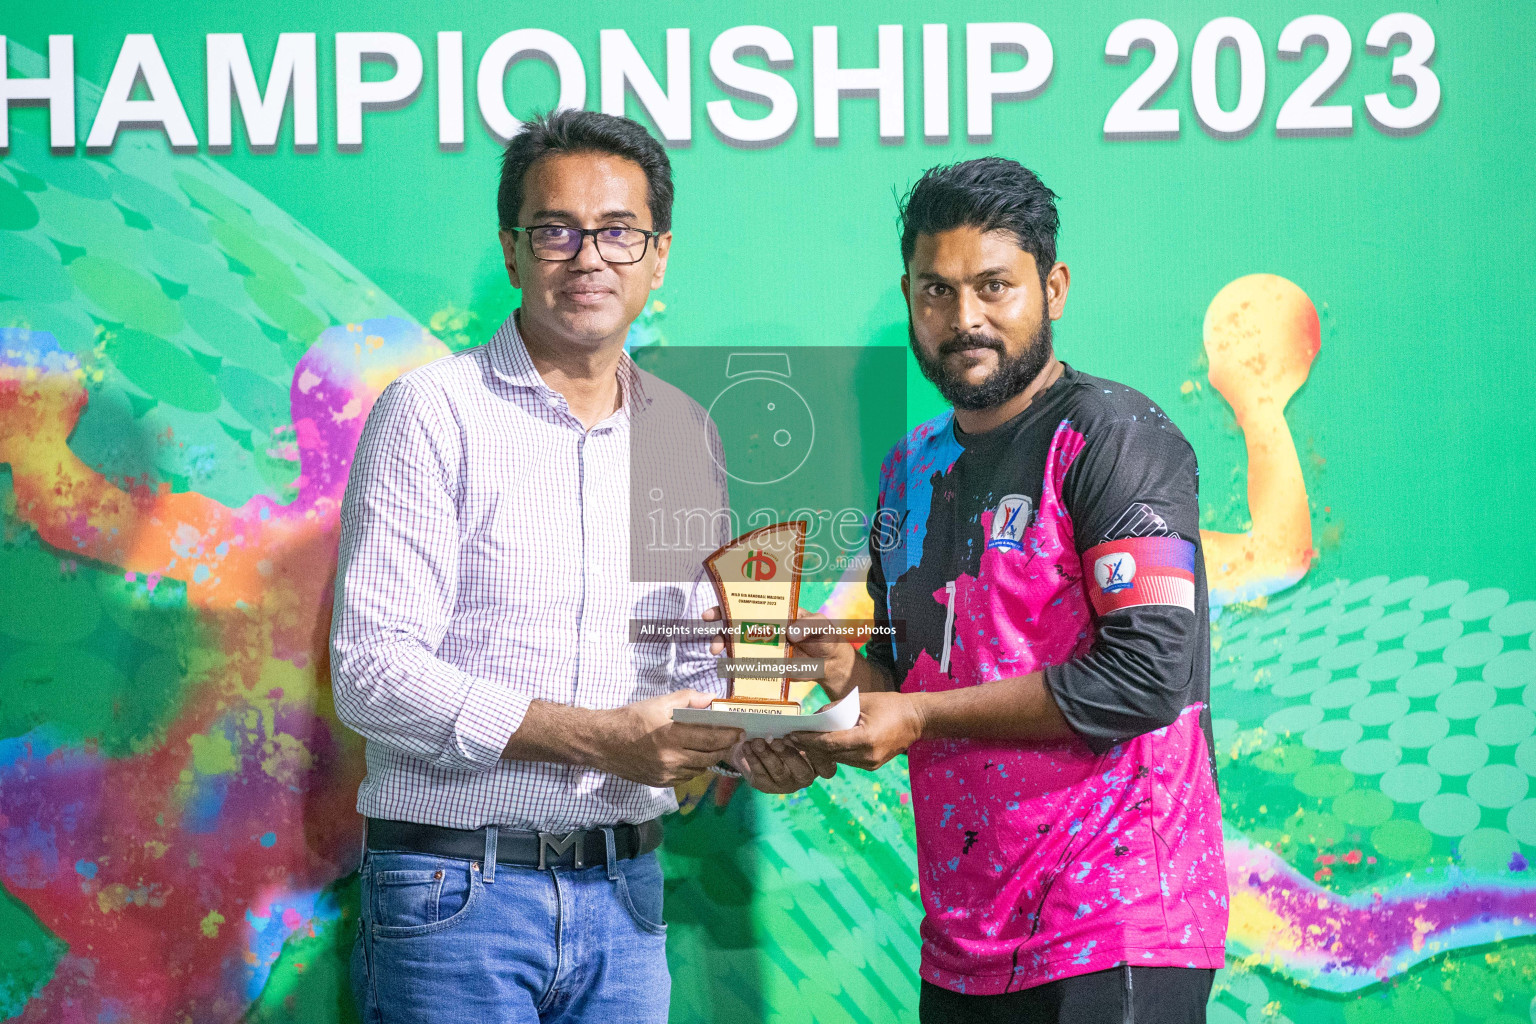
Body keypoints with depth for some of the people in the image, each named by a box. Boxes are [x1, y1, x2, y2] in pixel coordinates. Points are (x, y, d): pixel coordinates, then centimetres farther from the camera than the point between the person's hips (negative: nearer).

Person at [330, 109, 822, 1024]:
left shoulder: (686, 432, 11)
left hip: (624, 893, 5)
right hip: (458, 890, -5)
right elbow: (371, 671, -14)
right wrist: (597, 737, -19)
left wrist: (747, 739, -6)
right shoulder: (435, 412, -6)